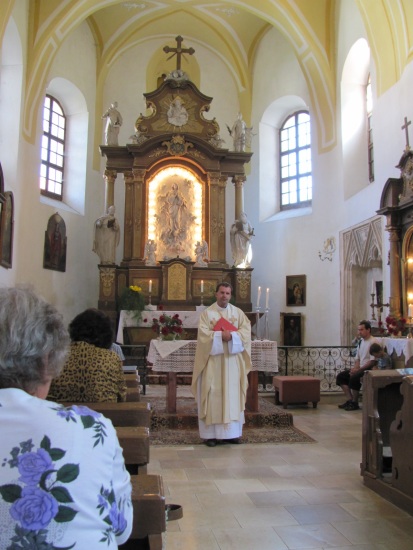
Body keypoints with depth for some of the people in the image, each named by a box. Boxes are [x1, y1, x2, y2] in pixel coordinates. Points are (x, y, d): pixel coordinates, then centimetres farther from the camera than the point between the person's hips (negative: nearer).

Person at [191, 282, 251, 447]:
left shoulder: (238, 312, 9)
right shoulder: (207, 313, 1)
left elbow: (246, 331, -3)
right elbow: (204, 334, -10)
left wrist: (231, 335, -19)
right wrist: (220, 335, -22)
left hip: (232, 360, 3)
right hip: (213, 360, -3)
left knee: (232, 395, 5)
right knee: (213, 395, -2)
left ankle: (231, 432, 13)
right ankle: (211, 433, 3)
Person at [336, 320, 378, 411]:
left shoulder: (373, 342, -13)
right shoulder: (361, 342, 14)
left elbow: (373, 361, -20)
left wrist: (358, 369, -20)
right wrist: (355, 368, -1)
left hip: (368, 369, -9)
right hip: (360, 369, 9)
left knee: (354, 377, -32)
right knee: (340, 376, -1)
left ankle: (354, 403, -15)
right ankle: (350, 400, -2)